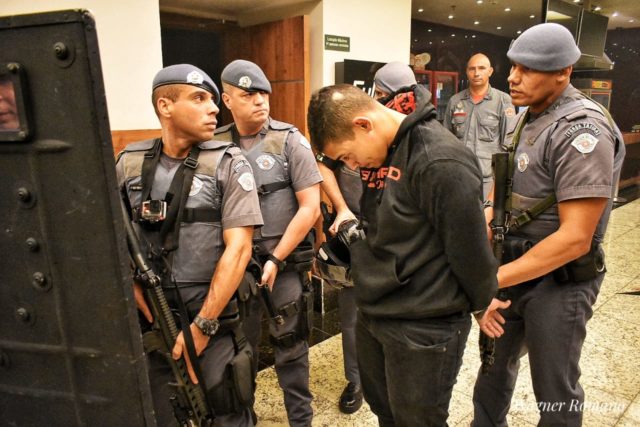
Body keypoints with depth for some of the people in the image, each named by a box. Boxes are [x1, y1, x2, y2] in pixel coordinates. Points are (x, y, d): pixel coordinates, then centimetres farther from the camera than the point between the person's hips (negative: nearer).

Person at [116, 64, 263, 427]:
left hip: (214, 320, -3)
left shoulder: (228, 164, -7)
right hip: (148, 320, 3)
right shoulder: (129, 163, 2)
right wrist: (132, 285, -5)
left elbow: (238, 249, -13)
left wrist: (202, 325, -15)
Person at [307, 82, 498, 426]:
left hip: (423, 329, -8)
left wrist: (484, 305, -4)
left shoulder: (440, 162, -26)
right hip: (372, 316, 8)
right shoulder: (381, 152, 3)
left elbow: (470, 251, -18)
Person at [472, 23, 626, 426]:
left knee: (555, 391, 13)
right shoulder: (526, 117, 5)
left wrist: (493, 280, -24)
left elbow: (575, 239, -26)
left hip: (558, 281, -7)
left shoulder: (582, 131, -21)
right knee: (495, 359, 23)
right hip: (514, 266, 8)